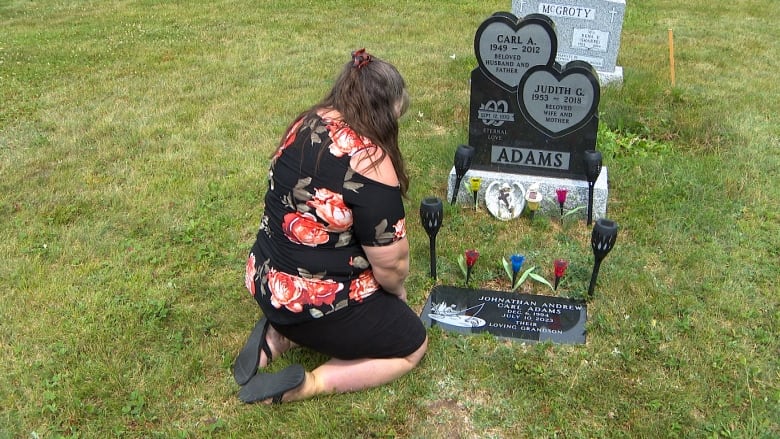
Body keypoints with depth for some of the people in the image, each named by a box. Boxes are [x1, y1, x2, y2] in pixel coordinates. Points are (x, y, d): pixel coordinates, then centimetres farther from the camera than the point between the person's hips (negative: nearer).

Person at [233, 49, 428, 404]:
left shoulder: (304, 125, 0)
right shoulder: (370, 161, -24)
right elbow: (390, 264, -19)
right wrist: (397, 291, 6)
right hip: (313, 302, -8)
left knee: (377, 301, 29)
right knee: (413, 345, 14)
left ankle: (278, 336, 12)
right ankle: (309, 384, -2)